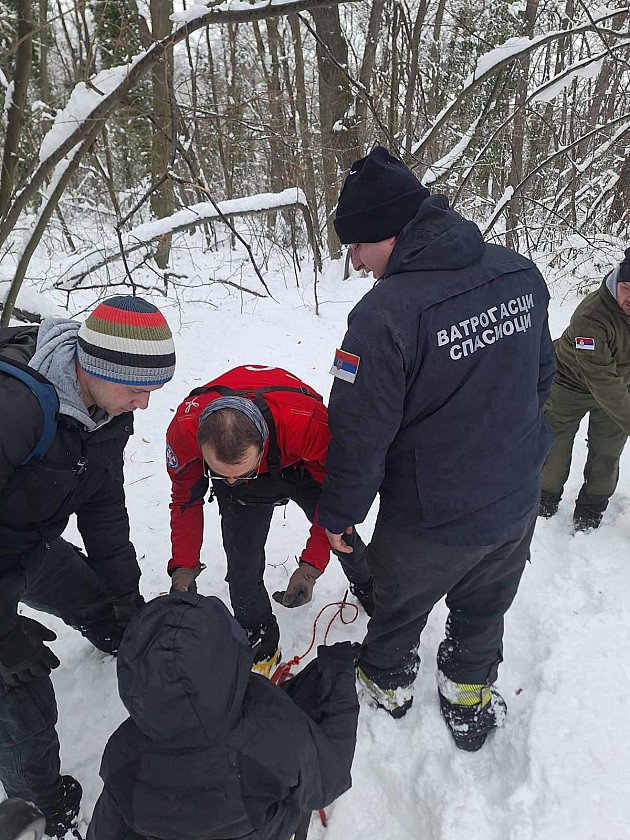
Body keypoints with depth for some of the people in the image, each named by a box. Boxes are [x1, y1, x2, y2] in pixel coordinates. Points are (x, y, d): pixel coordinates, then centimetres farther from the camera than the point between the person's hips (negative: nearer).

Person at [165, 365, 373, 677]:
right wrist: (183, 566, -24)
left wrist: (310, 566, -34)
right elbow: (186, 499, -17)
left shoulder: (308, 422, -48)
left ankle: (368, 590, 50)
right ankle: (260, 644, 21)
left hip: (306, 468, -1)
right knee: (242, 561, -8)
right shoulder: (184, 429, -37)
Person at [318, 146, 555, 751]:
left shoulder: (386, 313, -31)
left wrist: (339, 513, -5)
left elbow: (360, 433, -23)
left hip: (429, 522, -5)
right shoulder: (522, 274, -9)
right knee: (484, 611, 29)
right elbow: (541, 376, 5)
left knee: (398, 609, 26)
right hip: (517, 505, 6)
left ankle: (387, 681, 54)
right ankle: (470, 702, 53)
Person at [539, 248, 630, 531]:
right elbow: (601, 380, -38)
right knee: (556, 445, 10)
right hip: (573, 382, -4)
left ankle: (590, 511, 32)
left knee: (607, 454, 11)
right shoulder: (589, 317, -37)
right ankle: (545, 500, 34)